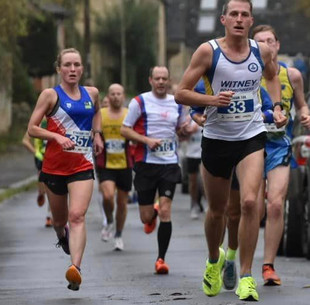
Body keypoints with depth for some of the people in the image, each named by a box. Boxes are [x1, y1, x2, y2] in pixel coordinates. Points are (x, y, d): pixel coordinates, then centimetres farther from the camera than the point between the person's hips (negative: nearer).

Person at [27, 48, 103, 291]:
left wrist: (97, 134, 17)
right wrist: (57, 136, -20)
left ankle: (76, 269, -30)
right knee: (60, 218, 15)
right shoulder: (51, 95, -4)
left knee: (77, 216, -18)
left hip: (83, 165, 1)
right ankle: (62, 237, 53)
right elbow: (32, 128, -6)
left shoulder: (92, 93, 7)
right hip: (55, 165, -1)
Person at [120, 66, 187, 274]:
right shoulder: (140, 102, -2)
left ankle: (161, 259, -1)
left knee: (165, 212, -10)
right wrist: (147, 140, -15)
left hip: (170, 163, 2)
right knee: (146, 217, 3)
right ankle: (153, 214, 43)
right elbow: (125, 130, -1)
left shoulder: (177, 103, 10)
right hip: (146, 163, -2)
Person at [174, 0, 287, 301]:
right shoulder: (208, 51, -10)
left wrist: (277, 106, 7)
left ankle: (246, 276, -9)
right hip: (216, 138, 0)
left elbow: (272, 76, 23)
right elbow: (180, 94, -9)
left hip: (251, 137, 1)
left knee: (249, 202, -18)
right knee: (216, 210, 12)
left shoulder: (262, 51, -1)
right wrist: (212, 99, -25)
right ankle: (214, 260, 42)